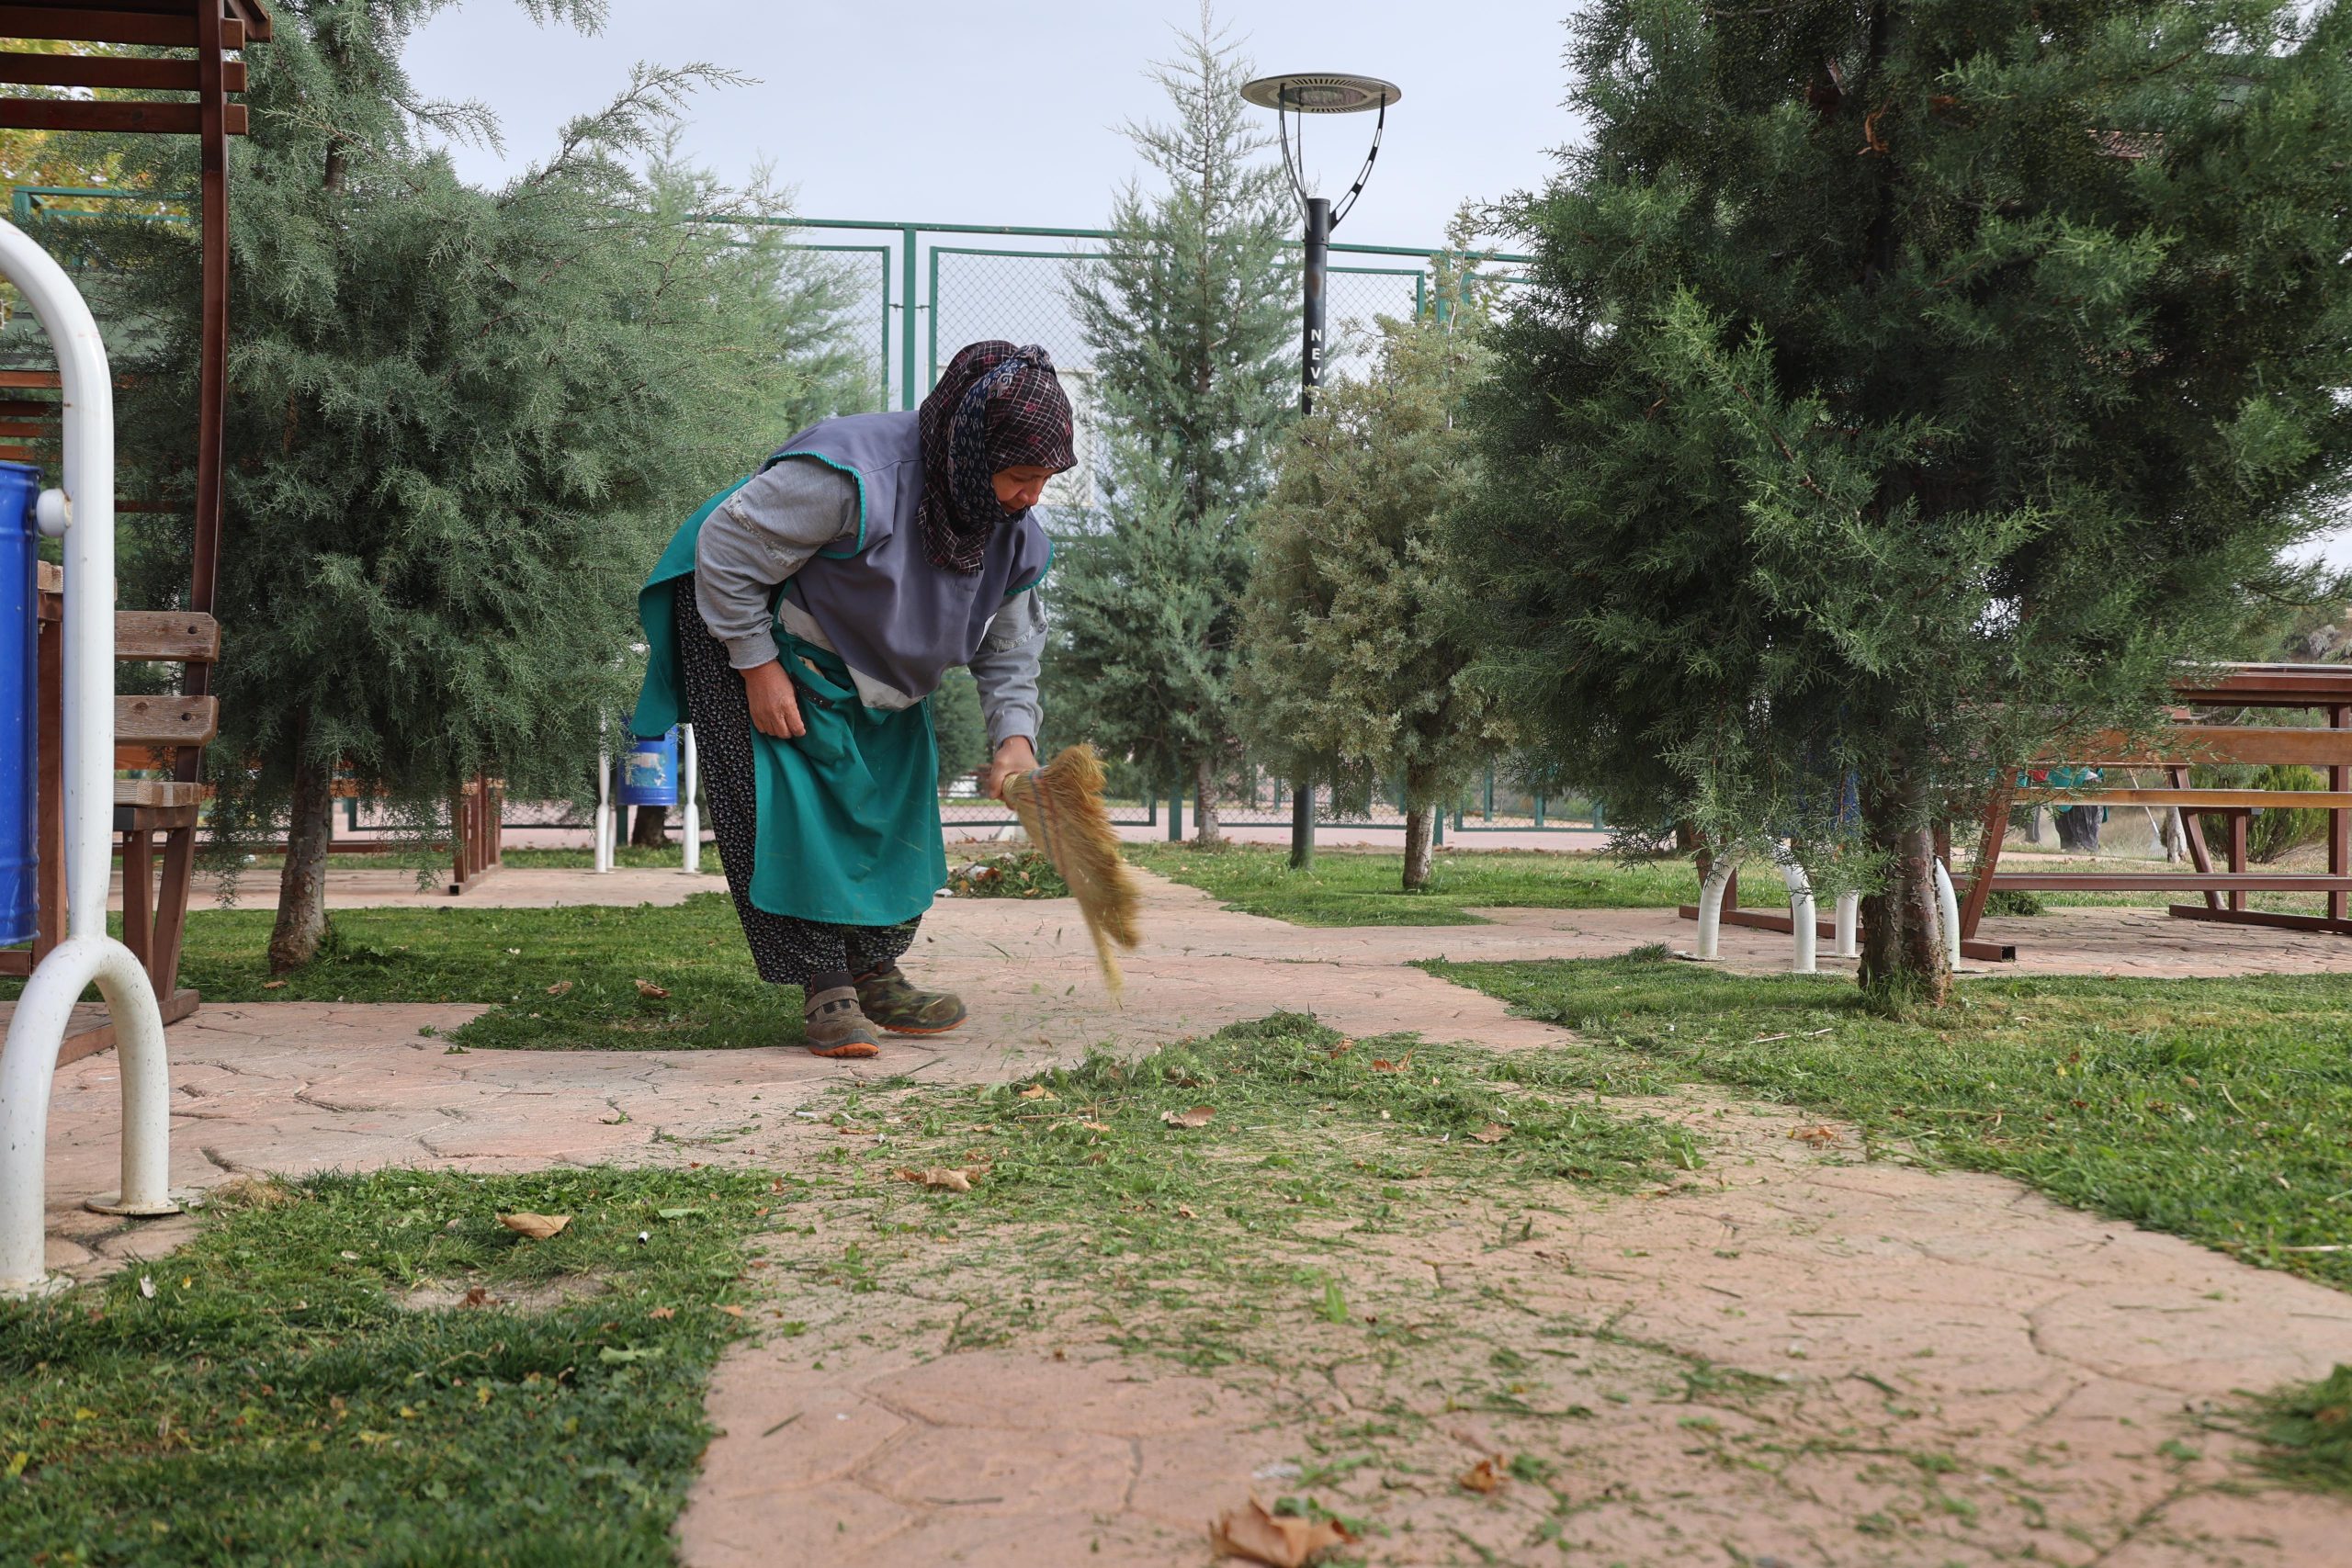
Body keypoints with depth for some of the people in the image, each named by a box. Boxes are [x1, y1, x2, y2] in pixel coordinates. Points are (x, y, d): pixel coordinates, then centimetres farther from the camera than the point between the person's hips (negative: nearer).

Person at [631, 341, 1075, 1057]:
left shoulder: (1015, 532, -14)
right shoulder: (851, 478, -39)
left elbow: (1009, 648, -3)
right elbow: (725, 549, -29)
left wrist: (1015, 736, -21)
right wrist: (758, 668, -26)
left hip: (864, 669, 7)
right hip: (743, 623, -7)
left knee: (890, 804, 6)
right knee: (788, 808, -12)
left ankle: (875, 973, 17)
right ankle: (824, 987, -6)